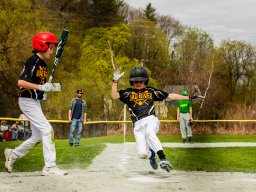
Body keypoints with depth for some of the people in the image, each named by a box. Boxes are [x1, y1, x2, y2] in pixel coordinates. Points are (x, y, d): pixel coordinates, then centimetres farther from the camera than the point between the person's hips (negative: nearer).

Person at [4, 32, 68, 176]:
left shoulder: (43, 64, 13)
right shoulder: (32, 62, -15)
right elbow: (21, 82, -23)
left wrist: (52, 88, 0)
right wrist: (40, 87, -30)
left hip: (36, 102, 10)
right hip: (27, 101, -10)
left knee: (38, 136, 12)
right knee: (47, 130, -15)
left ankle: (13, 154, 28)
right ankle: (50, 166, -14)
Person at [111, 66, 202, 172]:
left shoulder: (151, 91, 16)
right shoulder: (128, 93, 13)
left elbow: (170, 96, 19)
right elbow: (114, 96, -3)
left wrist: (188, 98, 17)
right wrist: (115, 81, -15)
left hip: (151, 120, -1)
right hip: (138, 125, 1)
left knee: (149, 132, -38)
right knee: (142, 154, -14)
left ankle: (163, 160, -45)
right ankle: (151, 154, 25)